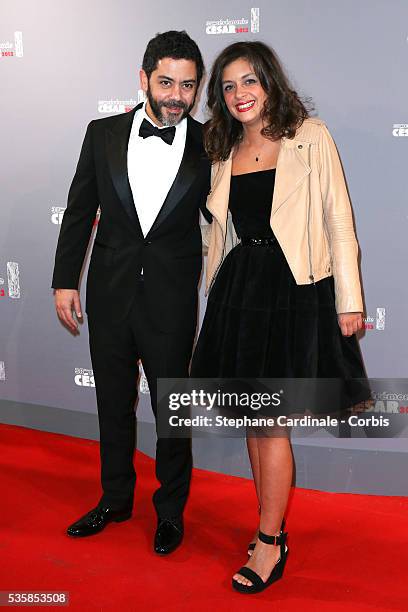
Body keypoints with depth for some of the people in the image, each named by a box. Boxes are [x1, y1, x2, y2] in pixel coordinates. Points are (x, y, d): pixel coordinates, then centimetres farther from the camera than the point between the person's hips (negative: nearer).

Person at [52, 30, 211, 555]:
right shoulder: (103, 134, 0)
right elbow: (79, 212, 5)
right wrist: (65, 280, 3)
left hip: (172, 301, -2)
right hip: (109, 294, 3)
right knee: (113, 403, 17)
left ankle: (171, 510, 31)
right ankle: (115, 499, 38)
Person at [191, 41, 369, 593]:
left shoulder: (310, 137, -2)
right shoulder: (225, 150, 13)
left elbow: (338, 219, -4)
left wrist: (349, 299, -8)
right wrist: (218, 294, 13)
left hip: (293, 288, -5)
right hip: (238, 288, 5)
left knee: (270, 420, -4)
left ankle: (270, 541, 12)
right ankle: (273, 527, 26)